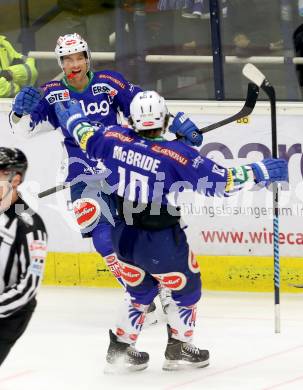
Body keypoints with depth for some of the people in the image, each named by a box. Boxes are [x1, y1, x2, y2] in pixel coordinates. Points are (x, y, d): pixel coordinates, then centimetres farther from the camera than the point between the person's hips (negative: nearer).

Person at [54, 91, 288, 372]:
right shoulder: (176, 154, -21)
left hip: (125, 235, 6)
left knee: (141, 291, 27)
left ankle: (120, 348, 28)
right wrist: (260, 172, -7)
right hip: (161, 242, -6)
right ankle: (178, 348, 26)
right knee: (186, 288, 19)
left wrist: (72, 118, 35)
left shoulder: (115, 139, -7)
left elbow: (87, 138, 14)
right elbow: (219, 180, -17)